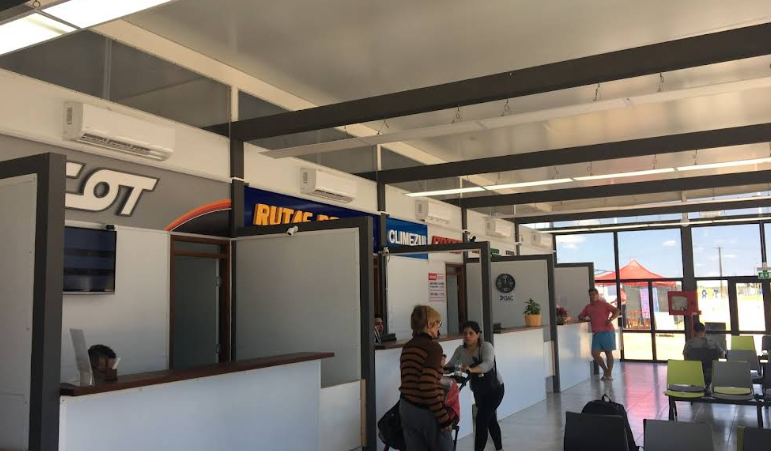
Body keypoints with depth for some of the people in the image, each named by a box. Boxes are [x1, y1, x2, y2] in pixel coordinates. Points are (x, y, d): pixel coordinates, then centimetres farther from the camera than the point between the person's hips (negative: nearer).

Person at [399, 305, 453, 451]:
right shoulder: (433, 347, -14)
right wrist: (444, 417, -18)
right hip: (426, 411, -7)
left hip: (406, 408, 7)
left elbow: (411, 379, 4)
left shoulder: (406, 347, 8)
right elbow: (428, 386, -23)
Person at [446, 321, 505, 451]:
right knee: (490, 420, 22)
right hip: (478, 391, 6)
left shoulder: (486, 346, -26)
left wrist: (471, 369, -60)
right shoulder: (460, 350, -10)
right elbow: (450, 366, -11)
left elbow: (488, 364, -43)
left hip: (495, 389, -6)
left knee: (481, 419, -17)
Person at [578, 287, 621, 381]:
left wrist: (611, 319, -18)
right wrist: (583, 318, -1)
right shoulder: (588, 307, 15)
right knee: (595, 353, -3)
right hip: (596, 334, 5)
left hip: (607, 332, -5)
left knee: (608, 353, 2)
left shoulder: (603, 304, -1)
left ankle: (609, 374, 14)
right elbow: (580, 316, 21)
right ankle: (605, 370, 18)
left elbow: (617, 311, -5)